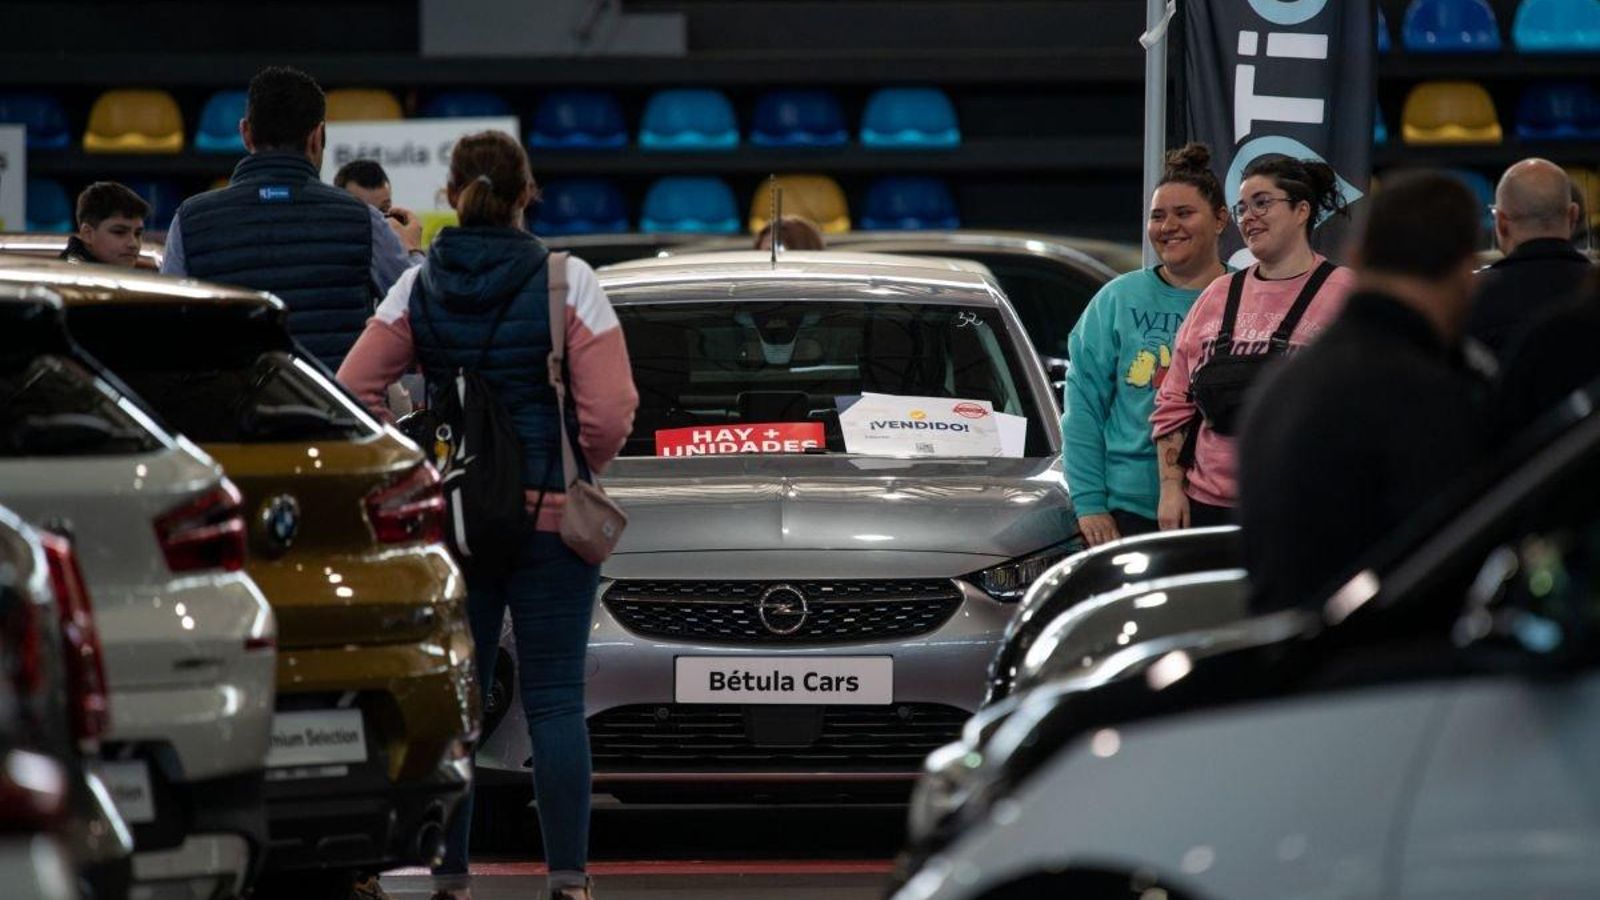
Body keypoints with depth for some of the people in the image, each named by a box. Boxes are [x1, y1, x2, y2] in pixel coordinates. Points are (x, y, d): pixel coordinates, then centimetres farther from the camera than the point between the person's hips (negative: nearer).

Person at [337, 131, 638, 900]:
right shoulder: (566, 284, -7)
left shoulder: (419, 288, 1)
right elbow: (610, 413, -13)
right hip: (549, 517, -2)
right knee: (554, 703, 1)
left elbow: (352, 391, -4)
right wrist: (576, 470, 5)